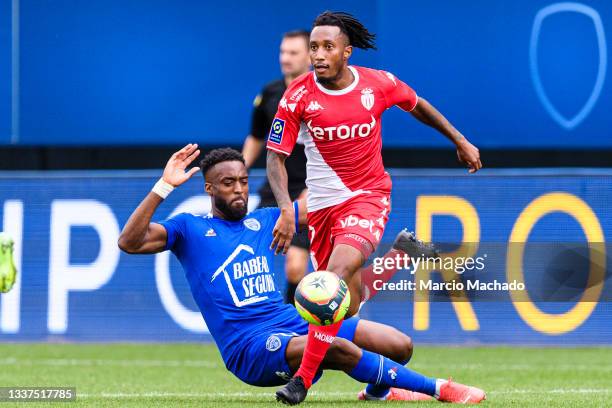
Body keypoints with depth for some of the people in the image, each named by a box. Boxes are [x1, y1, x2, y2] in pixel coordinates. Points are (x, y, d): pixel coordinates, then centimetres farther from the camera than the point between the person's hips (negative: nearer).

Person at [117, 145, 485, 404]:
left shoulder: (263, 220, 18)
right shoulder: (190, 229, 2)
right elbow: (130, 242, -12)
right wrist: (165, 187, -19)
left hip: (295, 323, 7)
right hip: (249, 347, -7)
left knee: (399, 345, -8)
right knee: (339, 348, -34)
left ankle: (378, 391, 26)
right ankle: (437, 389, -21)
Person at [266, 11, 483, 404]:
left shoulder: (379, 84, -7)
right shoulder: (299, 95, -9)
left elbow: (417, 105, 15)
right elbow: (276, 157, -6)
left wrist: (460, 141, 21)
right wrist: (286, 208, -21)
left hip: (369, 195, -2)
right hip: (323, 204, 2)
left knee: (340, 272, -25)